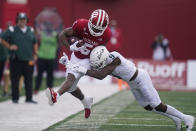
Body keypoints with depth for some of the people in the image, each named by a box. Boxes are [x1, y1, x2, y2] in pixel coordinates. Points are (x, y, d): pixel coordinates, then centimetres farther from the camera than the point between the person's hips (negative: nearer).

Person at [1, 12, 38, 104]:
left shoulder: (31, 30, 12)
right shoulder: (12, 30, -1)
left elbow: (34, 43, 21)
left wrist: (35, 54, 12)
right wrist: (10, 46, -7)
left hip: (28, 59, 3)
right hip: (16, 59, -3)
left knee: (28, 79, 2)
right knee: (15, 79, 0)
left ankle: (29, 98, 7)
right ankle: (15, 98, 8)